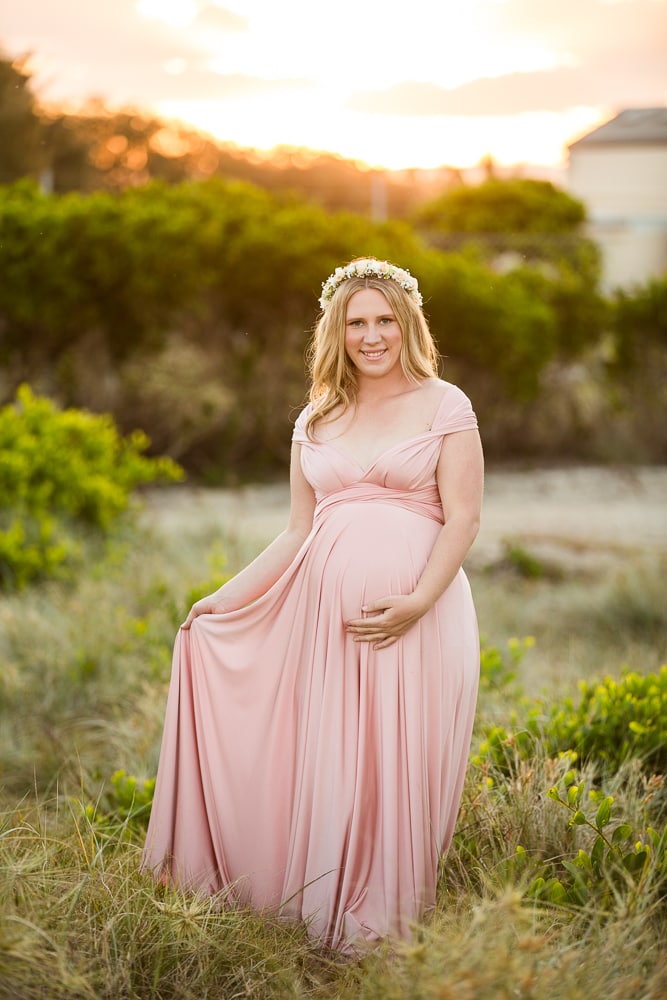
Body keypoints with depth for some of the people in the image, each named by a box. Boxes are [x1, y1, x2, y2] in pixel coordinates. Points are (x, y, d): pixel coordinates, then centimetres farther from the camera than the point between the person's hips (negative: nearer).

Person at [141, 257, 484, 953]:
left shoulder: (444, 406, 3)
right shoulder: (315, 422, 15)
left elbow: (462, 518, -4)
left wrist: (417, 602, -18)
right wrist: (223, 598, 16)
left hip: (415, 607, -3)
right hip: (325, 604, 4)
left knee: (397, 759, -2)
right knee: (324, 756, 5)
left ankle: (383, 909, 12)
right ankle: (325, 902, 19)